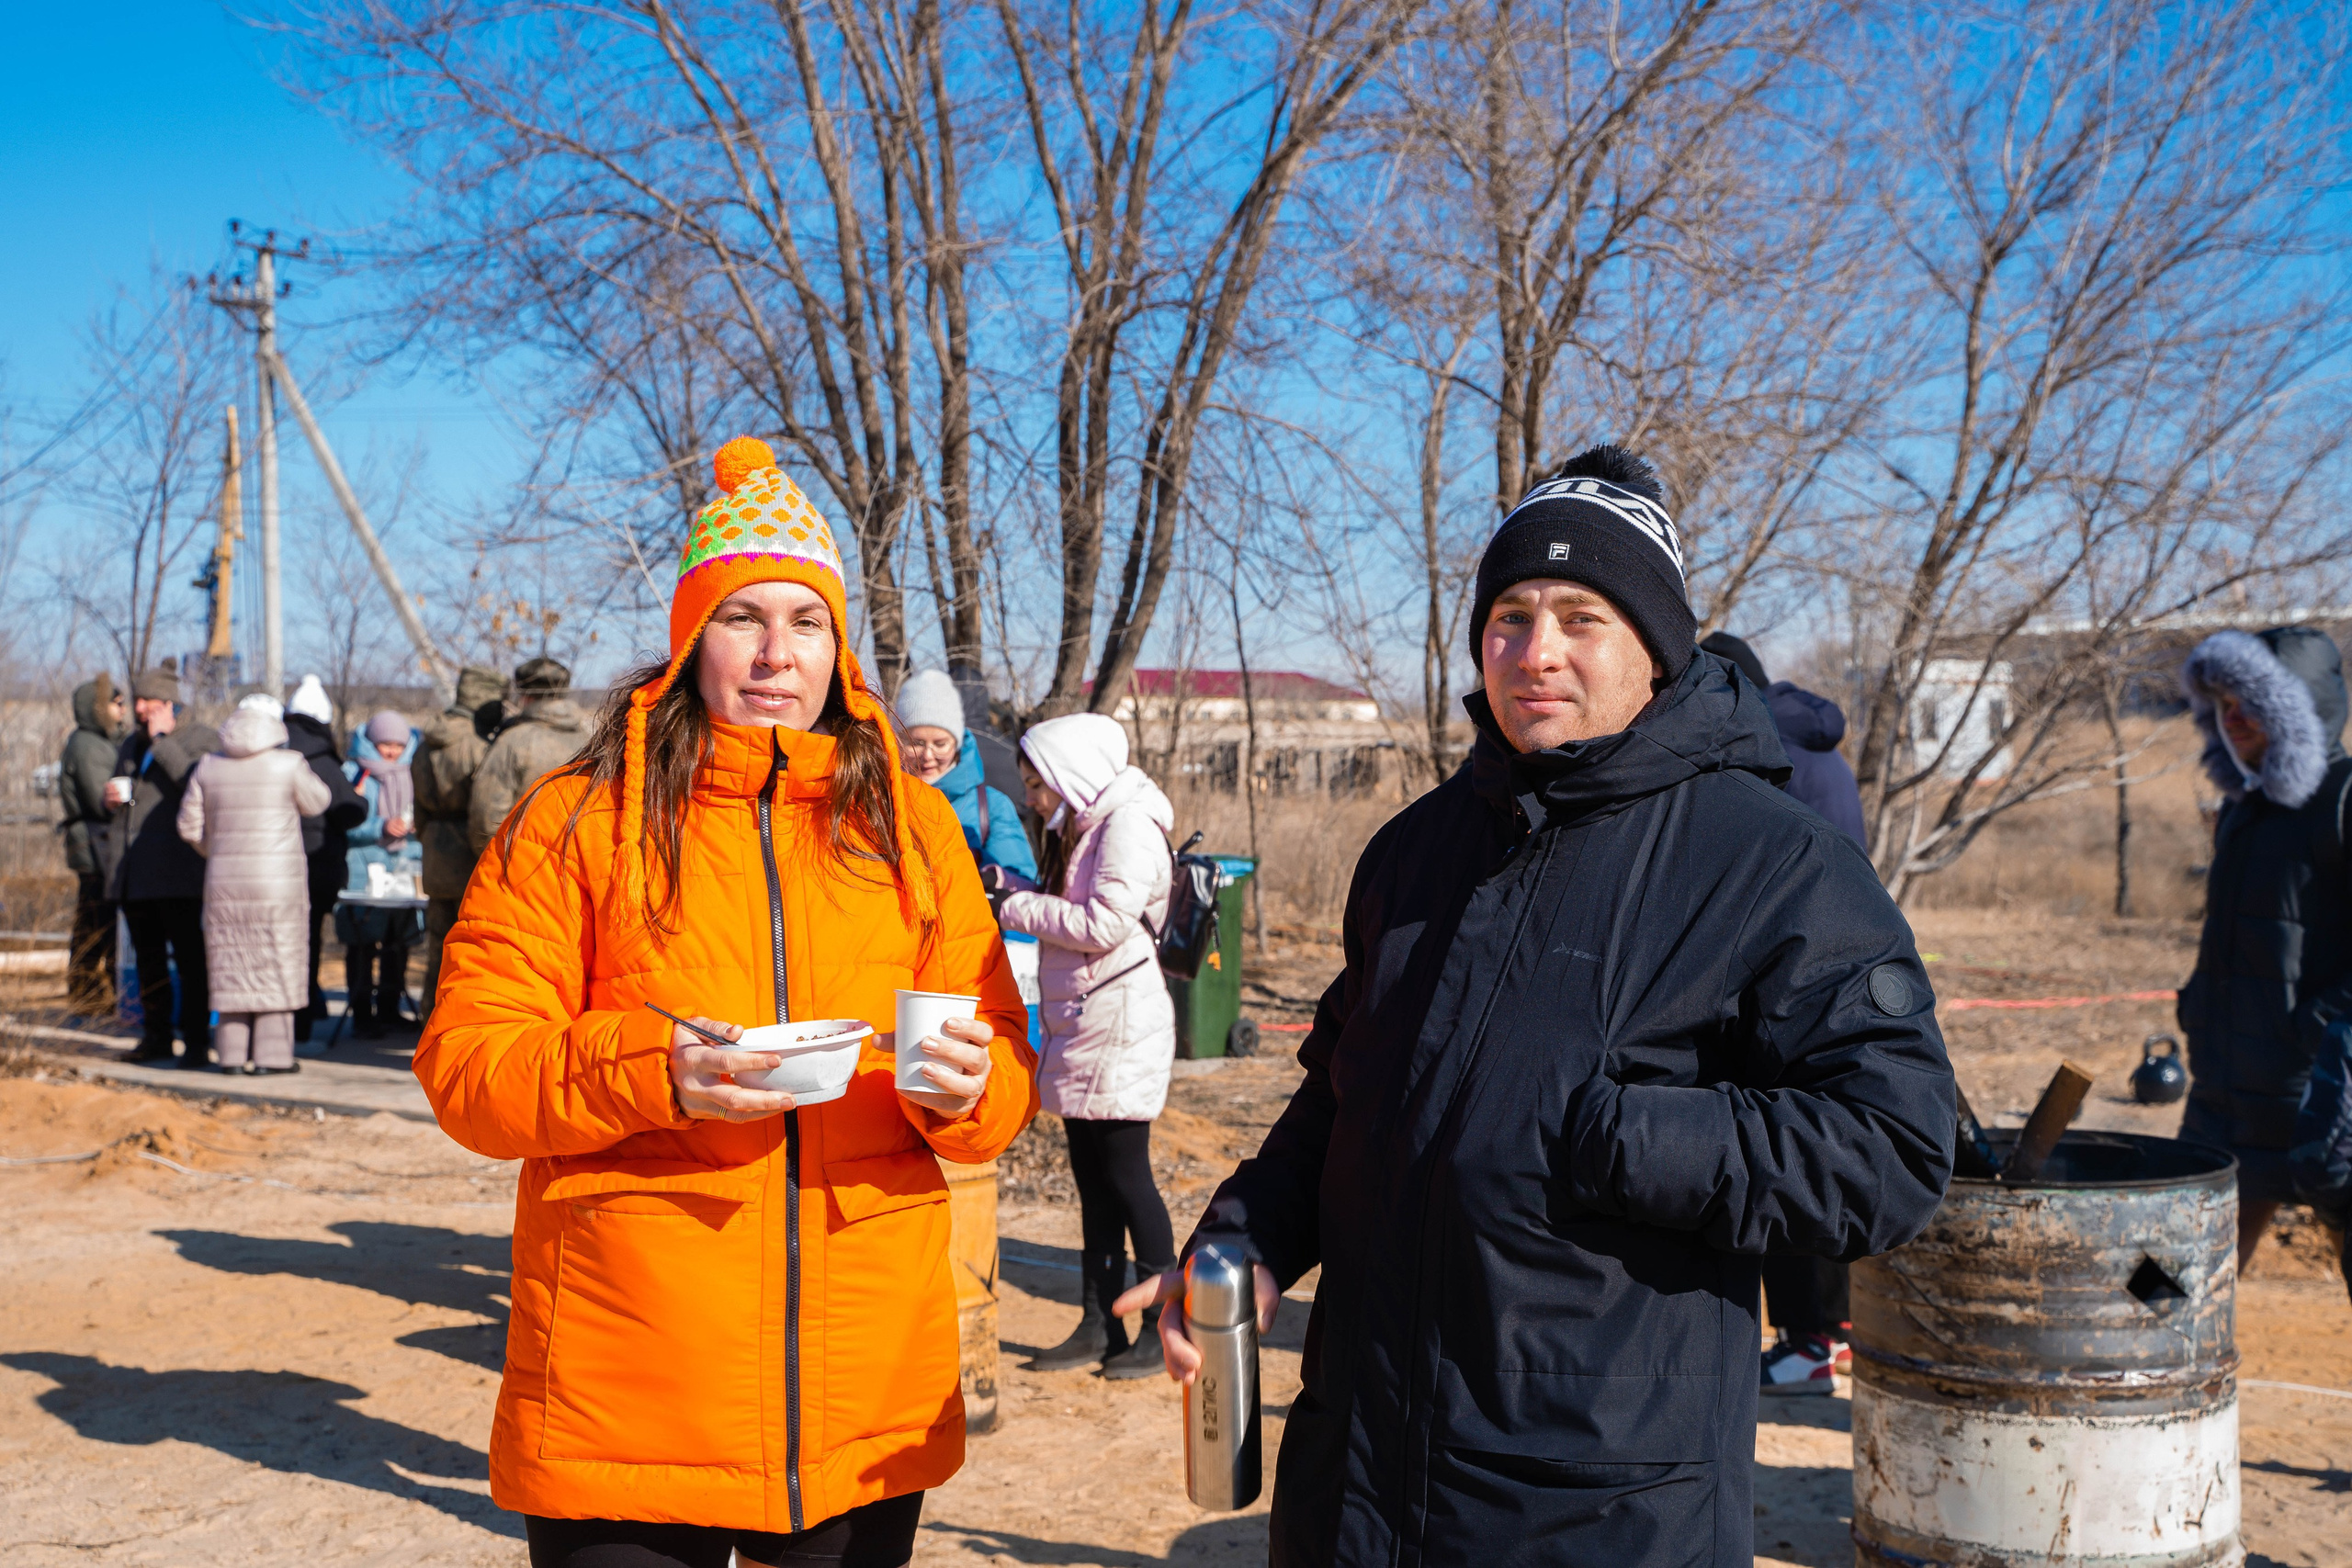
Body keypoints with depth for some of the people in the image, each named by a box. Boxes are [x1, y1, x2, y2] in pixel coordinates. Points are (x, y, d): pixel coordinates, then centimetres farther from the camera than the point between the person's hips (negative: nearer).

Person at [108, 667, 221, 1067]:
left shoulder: (200, 739, -2)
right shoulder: (131, 745, 20)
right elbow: (118, 802, 31)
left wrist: (162, 741, -16)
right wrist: (111, 796, 7)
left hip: (176, 874, -7)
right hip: (133, 875, 7)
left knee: (189, 959, -9)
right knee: (148, 959, 12)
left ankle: (197, 1042, -8)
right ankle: (156, 1037, 21)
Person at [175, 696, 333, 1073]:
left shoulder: (209, 767, 4)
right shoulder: (288, 765, -7)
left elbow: (190, 825, 9)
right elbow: (317, 802, 7)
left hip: (224, 883, 4)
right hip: (277, 882, -3)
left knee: (231, 965, 10)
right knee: (276, 966, 2)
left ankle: (232, 1053, 11)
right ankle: (272, 1054, 2)